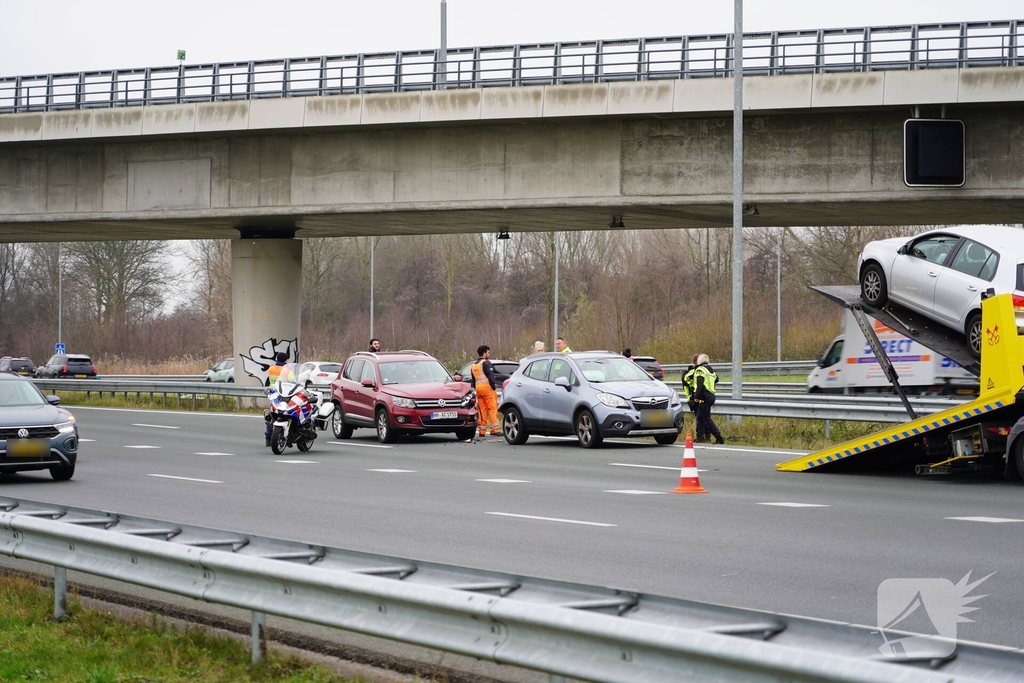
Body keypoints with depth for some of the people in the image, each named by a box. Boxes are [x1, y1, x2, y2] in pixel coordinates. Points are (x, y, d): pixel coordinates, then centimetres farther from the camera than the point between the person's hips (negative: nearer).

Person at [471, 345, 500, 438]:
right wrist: (494, 387, -13)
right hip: (487, 387, -8)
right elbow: (490, 376, -15)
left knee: (482, 409, 9)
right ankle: (495, 429, -14)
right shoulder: (486, 363, -5)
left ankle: (482, 430, 6)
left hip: (478, 388, 8)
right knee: (492, 408, -8)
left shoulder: (474, 365, 21)